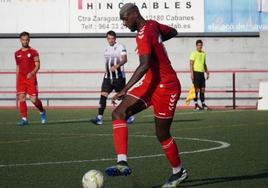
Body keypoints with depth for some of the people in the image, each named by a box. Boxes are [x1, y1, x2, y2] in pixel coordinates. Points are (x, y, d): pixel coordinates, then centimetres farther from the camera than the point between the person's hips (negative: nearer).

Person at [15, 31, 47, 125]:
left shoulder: (33, 52, 0)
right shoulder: (17, 53, 13)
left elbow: (37, 66, -5)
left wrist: (32, 73, -24)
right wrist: (17, 81, 16)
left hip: (31, 78, -3)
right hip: (21, 79, 3)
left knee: (34, 99, -6)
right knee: (21, 98, -9)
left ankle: (42, 112, 24)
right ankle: (24, 119, -6)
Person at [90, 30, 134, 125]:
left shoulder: (120, 47, -7)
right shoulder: (106, 49, 14)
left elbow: (124, 59, -22)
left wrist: (117, 66, -38)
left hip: (119, 76, -5)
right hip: (108, 77, 5)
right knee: (103, 95, -10)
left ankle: (130, 116, 22)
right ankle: (99, 117, -15)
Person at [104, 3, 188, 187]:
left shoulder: (143, 35, -22)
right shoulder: (152, 25, 6)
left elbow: (145, 65, -34)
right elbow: (173, 32, 25)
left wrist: (125, 90, -40)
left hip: (166, 87, -10)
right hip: (151, 83, 10)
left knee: (162, 134, 3)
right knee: (118, 114, -9)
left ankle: (178, 171, 27)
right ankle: (123, 163, -20)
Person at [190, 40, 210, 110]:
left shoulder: (203, 53, 15)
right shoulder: (194, 53, -4)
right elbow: (191, 64, -8)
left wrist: (207, 72, 17)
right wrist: (192, 74, -16)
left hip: (202, 72, 6)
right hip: (196, 72, -6)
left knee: (203, 89, 6)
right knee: (197, 89, -4)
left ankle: (203, 104, 11)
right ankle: (196, 105, 1)